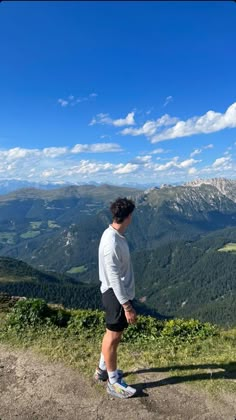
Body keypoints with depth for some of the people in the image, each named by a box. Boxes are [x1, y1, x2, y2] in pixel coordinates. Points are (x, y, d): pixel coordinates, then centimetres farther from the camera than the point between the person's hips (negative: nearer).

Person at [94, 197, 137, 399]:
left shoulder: (114, 234, 3)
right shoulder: (112, 244, -29)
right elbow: (114, 279, -26)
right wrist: (127, 306, -21)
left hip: (121, 293, 10)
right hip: (116, 296, -10)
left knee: (113, 334, 23)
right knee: (114, 337, 8)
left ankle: (103, 369, 42)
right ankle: (114, 382, 27)